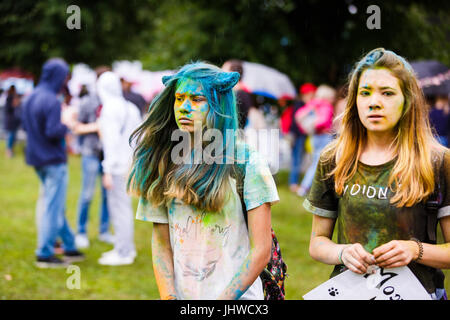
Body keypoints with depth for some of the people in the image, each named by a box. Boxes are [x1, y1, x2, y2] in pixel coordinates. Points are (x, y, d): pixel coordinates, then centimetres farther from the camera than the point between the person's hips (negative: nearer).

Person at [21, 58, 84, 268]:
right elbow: (54, 132, -26)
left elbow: (25, 125, 17)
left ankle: (69, 247, 25)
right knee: (52, 206, -2)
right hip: (53, 160, -9)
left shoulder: (31, 97, 8)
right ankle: (45, 254, 3)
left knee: (56, 205, 16)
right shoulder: (51, 101, -20)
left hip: (37, 157, 10)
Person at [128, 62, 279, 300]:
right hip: (182, 294, 3)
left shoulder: (247, 164, -4)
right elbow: (161, 244, 6)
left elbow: (261, 251, -6)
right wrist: (168, 296, -6)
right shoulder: (164, 164, 7)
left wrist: (223, 298, -10)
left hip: (236, 296, -3)